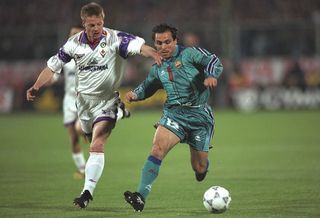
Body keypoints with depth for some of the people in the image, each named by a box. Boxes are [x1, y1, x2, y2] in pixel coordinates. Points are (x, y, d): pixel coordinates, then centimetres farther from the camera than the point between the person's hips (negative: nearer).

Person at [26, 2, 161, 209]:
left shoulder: (114, 38, -16)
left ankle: (88, 192, -22)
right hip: (84, 99, 4)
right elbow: (53, 65, 7)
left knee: (97, 145, -19)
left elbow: (137, 44, -33)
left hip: (106, 100, -4)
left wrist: (151, 52, -55)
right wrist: (36, 87, -2)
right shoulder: (74, 43, -3)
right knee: (93, 144, 17)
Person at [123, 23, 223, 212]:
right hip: (174, 113, 3)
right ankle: (141, 196, -32)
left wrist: (211, 75, -34)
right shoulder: (158, 68, 13)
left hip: (199, 115, -3)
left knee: (199, 168, 4)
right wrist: (135, 95, 6)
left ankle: (203, 166, 46)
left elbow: (214, 61, -12)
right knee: (158, 148, -24)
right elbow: (147, 86, 27)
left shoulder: (189, 54, -2)